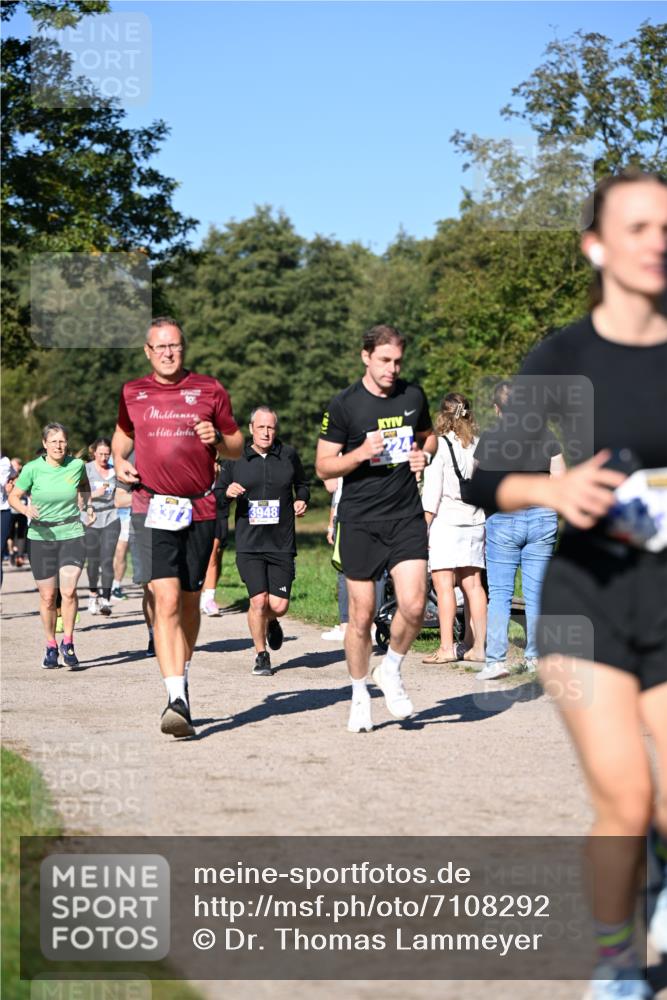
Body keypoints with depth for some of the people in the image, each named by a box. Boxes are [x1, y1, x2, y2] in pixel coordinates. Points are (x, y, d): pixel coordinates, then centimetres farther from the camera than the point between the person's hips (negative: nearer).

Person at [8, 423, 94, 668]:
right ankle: (51, 647, 22)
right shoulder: (32, 469, -7)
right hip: (41, 536, 0)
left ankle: (68, 643, 0)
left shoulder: (76, 465, -2)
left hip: (72, 534, 0)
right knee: (47, 596, 4)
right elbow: (13, 497, 1)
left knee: (69, 590, -16)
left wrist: (88, 504, 9)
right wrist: (26, 510, -18)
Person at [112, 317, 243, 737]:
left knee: (189, 601, 11)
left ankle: (182, 678, 33)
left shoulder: (210, 390, 7)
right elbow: (123, 434, 28)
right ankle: (177, 699, -21)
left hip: (201, 509, 1)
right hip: (154, 509, -1)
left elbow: (238, 446, 13)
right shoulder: (132, 394, 9)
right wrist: (120, 461, 7)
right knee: (166, 601, -15)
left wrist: (217, 439, -8)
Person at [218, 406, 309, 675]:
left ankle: (272, 623, 35)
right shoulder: (236, 459, 4)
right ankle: (261, 655, 10)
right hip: (249, 544, -1)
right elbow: (217, 493, 12)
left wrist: (301, 500, 3)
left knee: (279, 606, -4)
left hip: (282, 543, 1)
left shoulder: (288, 455, 6)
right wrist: (227, 492, -10)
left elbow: (302, 484, 23)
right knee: (259, 600, -10)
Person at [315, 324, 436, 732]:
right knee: (362, 614, 1)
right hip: (360, 522, -2)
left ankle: (392, 671, 16)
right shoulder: (344, 405, -5)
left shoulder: (413, 396, 6)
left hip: (406, 516, 2)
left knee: (414, 606, -11)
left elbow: (428, 436, 25)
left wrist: (423, 455, 3)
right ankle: (360, 695, 19)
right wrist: (360, 454, -19)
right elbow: (323, 467, -2)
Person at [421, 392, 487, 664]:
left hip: (446, 521, -6)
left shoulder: (440, 446, -7)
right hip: (475, 521, 6)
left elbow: (432, 494, -10)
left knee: (443, 583, -4)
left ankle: (446, 647, -7)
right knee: (473, 583, 8)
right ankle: (478, 647, 8)